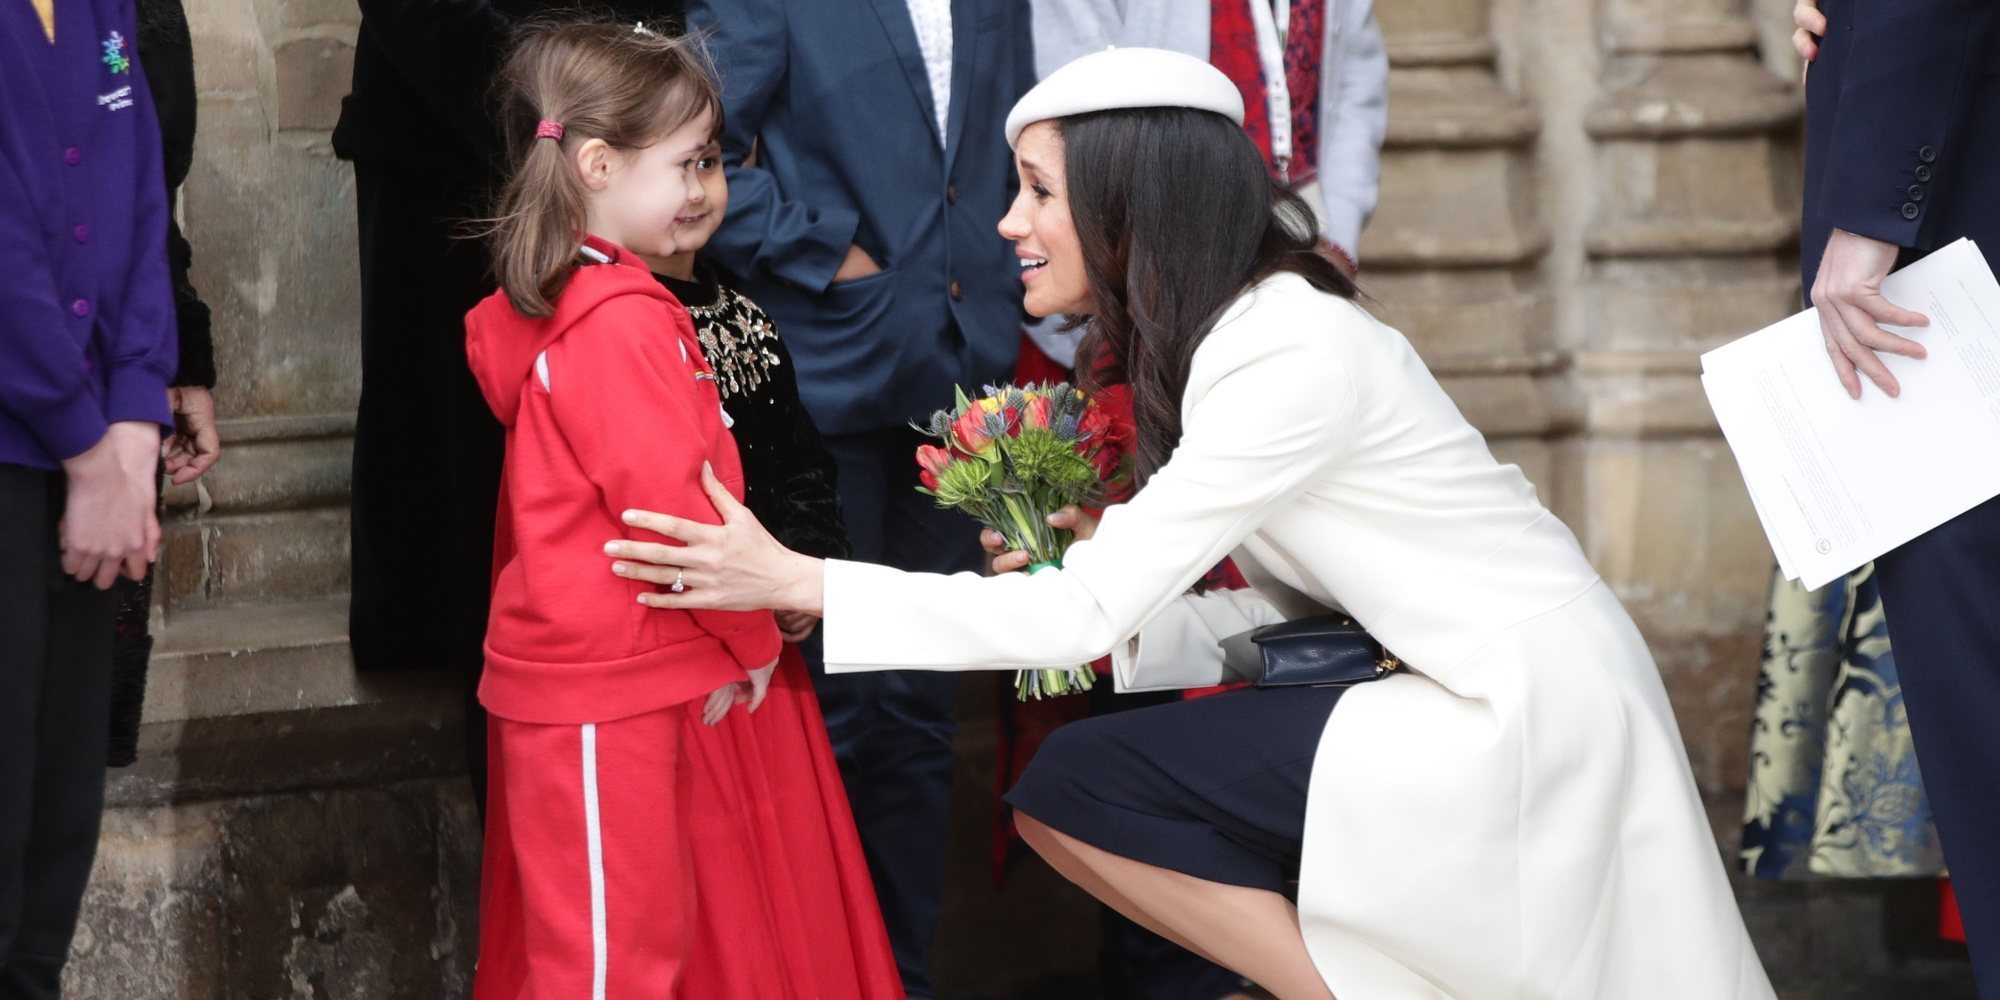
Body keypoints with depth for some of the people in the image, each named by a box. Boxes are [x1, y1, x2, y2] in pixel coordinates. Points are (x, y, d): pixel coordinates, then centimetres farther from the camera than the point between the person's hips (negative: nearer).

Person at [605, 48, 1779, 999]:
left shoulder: (1294, 355, -19)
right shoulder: (1241, 333, 9)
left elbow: (1090, 609, -20)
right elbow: (1284, 602, 9)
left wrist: (800, 582, -18)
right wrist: (1105, 620, -4)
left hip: (1528, 708, -9)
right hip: (1477, 690, 9)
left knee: (1075, 788, -12)